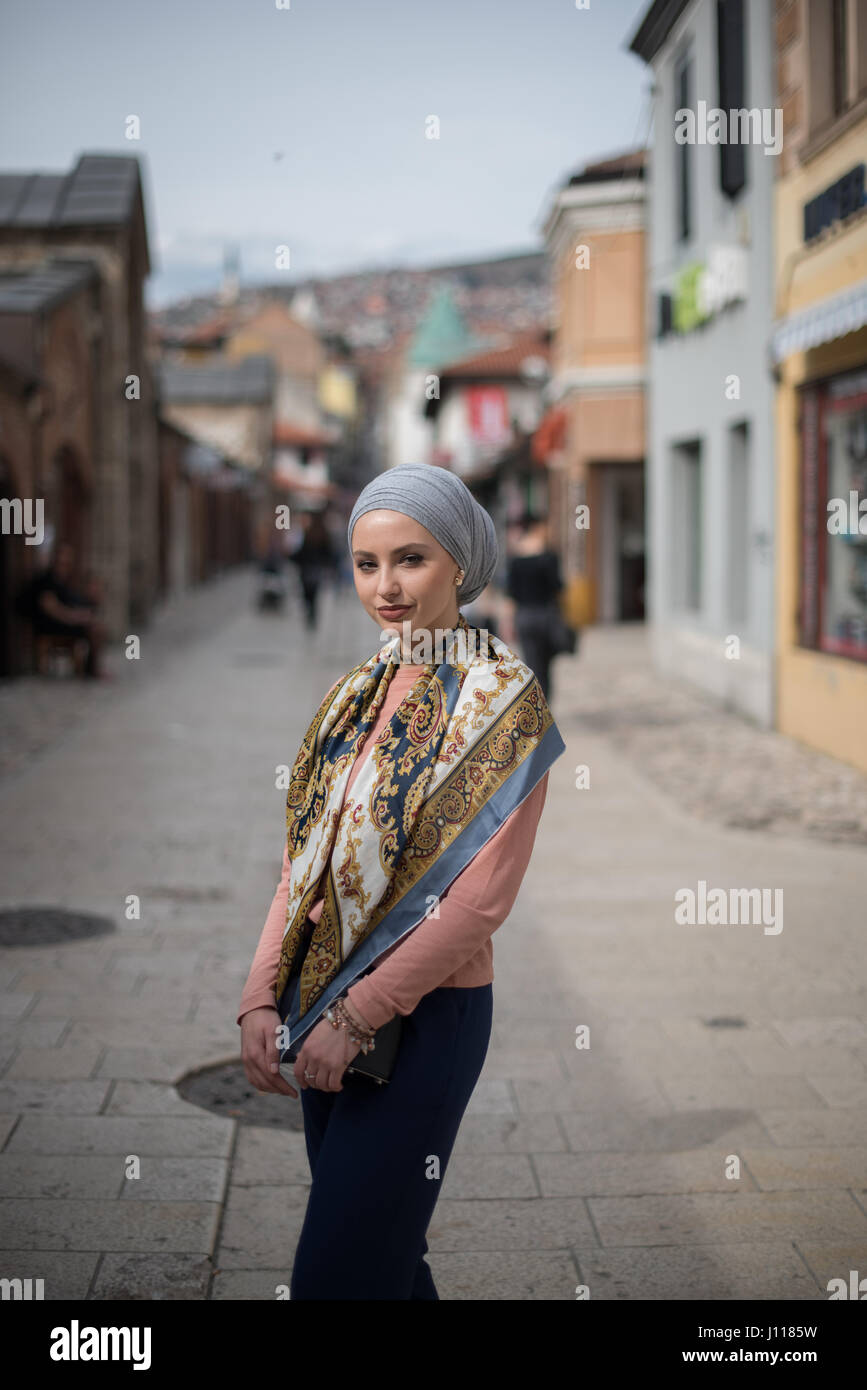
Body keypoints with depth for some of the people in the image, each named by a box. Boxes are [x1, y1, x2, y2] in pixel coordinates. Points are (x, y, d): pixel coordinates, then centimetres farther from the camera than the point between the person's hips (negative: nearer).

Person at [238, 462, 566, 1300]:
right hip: (320, 1011, 6)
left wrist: (354, 1017, -16)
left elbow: (480, 895, -17)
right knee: (382, 1249, 17)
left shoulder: (500, 697, -10)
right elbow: (302, 861, 9)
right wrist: (260, 1000, -2)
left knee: (336, 1275, -3)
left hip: (424, 1017, -6)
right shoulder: (354, 694, 9)